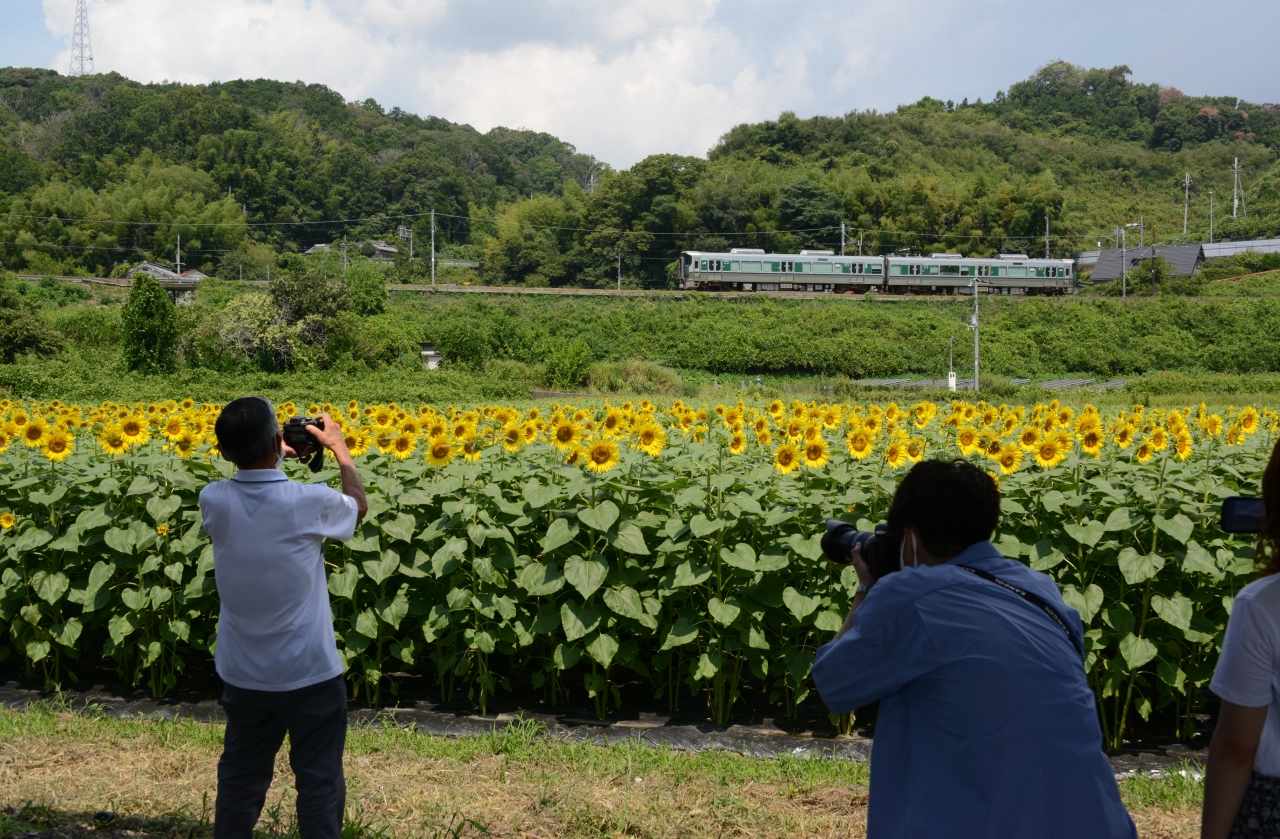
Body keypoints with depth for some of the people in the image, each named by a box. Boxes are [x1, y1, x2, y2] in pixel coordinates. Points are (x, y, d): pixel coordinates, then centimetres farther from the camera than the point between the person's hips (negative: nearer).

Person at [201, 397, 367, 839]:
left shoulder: (213, 501, -11)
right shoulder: (311, 502, -19)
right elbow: (359, 507, 6)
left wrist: (268, 457, 23)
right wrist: (339, 448, 17)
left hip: (243, 676, 4)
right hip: (311, 674, -4)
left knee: (239, 781, 17)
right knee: (319, 785, 7)